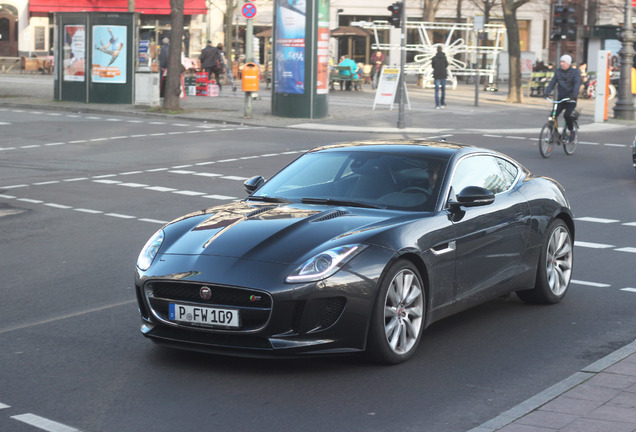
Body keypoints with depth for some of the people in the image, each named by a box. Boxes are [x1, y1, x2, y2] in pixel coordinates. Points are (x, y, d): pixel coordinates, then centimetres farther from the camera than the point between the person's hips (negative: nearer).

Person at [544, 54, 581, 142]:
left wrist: (574, 94, -36)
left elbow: (577, 83, -18)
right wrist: (547, 92, -19)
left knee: (567, 115, -25)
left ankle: (571, 132, -1)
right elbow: (552, 82, 0)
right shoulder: (558, 71, 9)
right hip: (560, 98, 4)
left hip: (571, 99, -4)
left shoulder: (575, 72, -3)